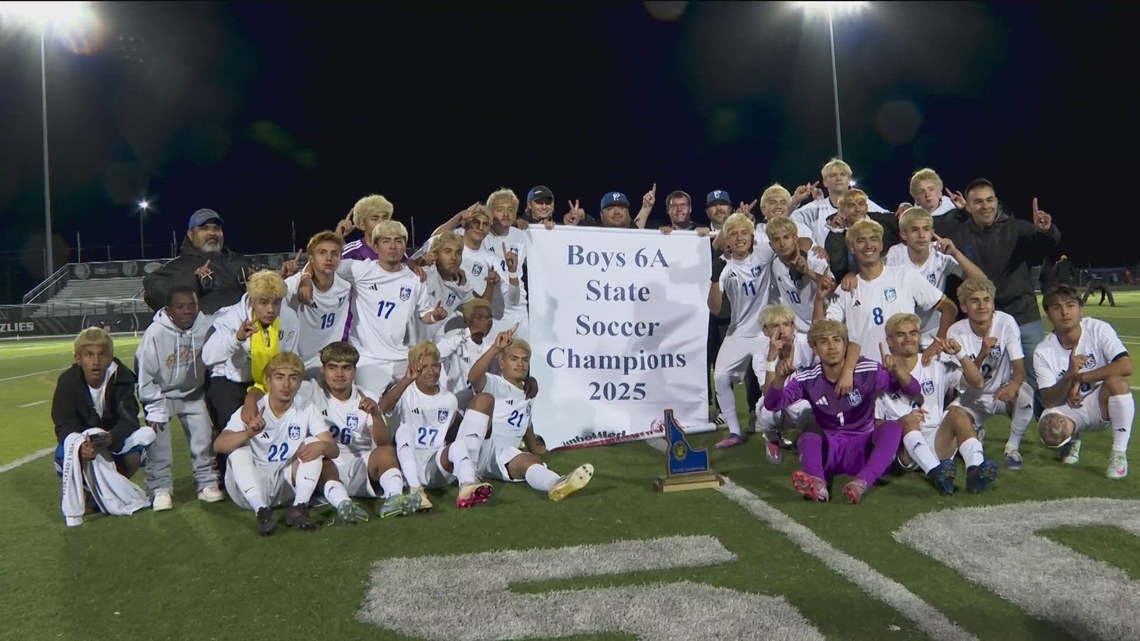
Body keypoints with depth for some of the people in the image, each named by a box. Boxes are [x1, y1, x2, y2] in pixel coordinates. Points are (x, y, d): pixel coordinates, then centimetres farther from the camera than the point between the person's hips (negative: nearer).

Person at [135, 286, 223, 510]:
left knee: (204, 437, -1)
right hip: (161, 393, -2)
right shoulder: (155, 333, -24)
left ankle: (207, 483, 13)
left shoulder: (205, 328, -21)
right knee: (159, 442, -8)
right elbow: (146, 375, -16)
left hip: (193, 393, 2)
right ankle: (161, 488, 6)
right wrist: (156, 410, -13)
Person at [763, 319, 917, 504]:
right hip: (830, 448, 0)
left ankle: (862, 482, -49)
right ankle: (818, 484, -59)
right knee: (808, 438, -29)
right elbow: (772, 405, -11)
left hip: (863, 447, 0)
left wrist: (896, 370, -34)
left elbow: (913, 390, -11)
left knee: (892, 427, -28)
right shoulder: (808, 380, -4)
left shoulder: (868, 371, -8)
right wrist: (780, 377, -31)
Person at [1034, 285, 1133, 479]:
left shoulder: (1098, 330, -14)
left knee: (1116, 380, -33)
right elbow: (1048, 401, -14)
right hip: (1067, 409, 1)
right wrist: (1069, 377, -33)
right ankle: (1073, 439, 11)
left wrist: (1079, 378, -23)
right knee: (1051, 432, -31)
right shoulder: (1043, 352, -11)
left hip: (1102, 404, 0)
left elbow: (1126, 366, -28)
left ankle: (1119, 454, -18)